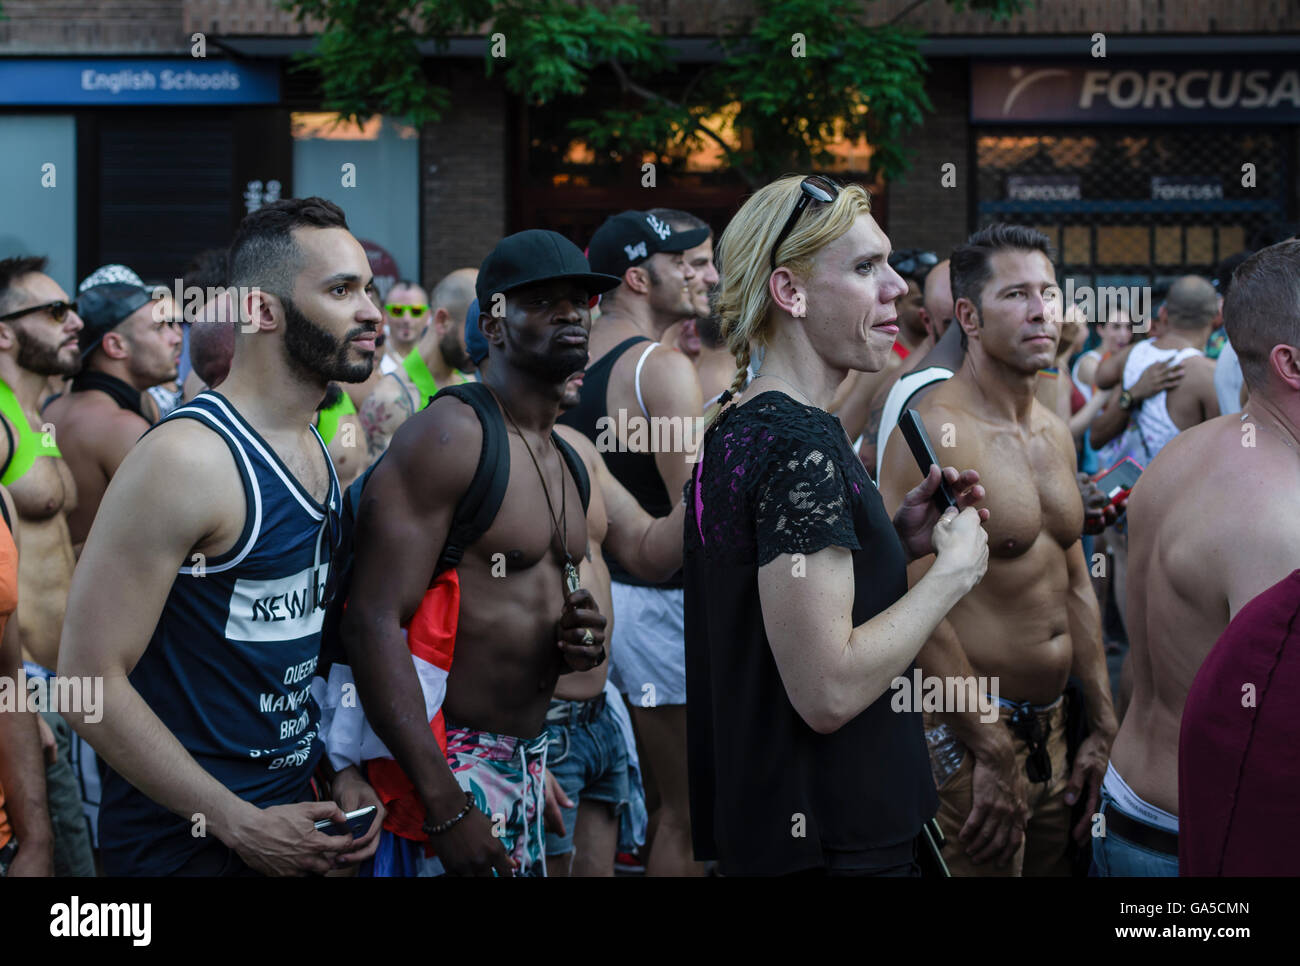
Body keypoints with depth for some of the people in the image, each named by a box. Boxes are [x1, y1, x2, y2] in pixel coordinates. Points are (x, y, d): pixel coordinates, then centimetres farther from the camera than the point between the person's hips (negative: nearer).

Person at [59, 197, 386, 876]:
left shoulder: (317, 454, 9)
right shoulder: (187, 458, -19)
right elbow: (90, 679, -21)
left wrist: (346, 768, 4)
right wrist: (239, 824, -19)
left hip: (291, 816, 8)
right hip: (186, 843, -8)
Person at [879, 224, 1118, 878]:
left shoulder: (1055, 433, 12)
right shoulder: (934, 431, -17)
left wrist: (1104, 731, 14)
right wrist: (992, 759, -20)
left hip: (1050, 730, 8)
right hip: (965, 736, -8)